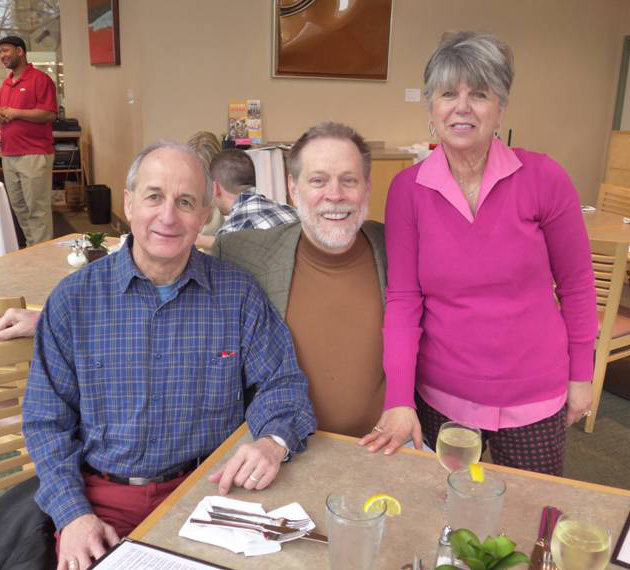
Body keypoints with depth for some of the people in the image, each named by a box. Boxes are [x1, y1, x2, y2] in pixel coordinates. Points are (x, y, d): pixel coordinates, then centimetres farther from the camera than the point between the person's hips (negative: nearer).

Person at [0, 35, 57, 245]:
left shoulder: (40, 79, -4)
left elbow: (49, 113, -14)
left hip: (34, 155, -8)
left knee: (37, 208, -5)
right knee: (19, 207, 10)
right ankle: (31, 247, 20)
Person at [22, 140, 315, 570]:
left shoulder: (237, 293, -2)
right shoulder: (73, 298, -1)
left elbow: (282, 383, 1)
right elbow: (46, 419, 1)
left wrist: (273, 442, -20)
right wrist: (73, 514, -10)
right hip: (102, 497, 0)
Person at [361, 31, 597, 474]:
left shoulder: (544, 179, -11)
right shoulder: (407, 189, -8)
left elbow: (576, 284, -1)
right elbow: (403, 297, -9)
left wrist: (582, 374, 4)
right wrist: (399, 399, -15)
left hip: (534, 398, 0)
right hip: (441, 396, 1)